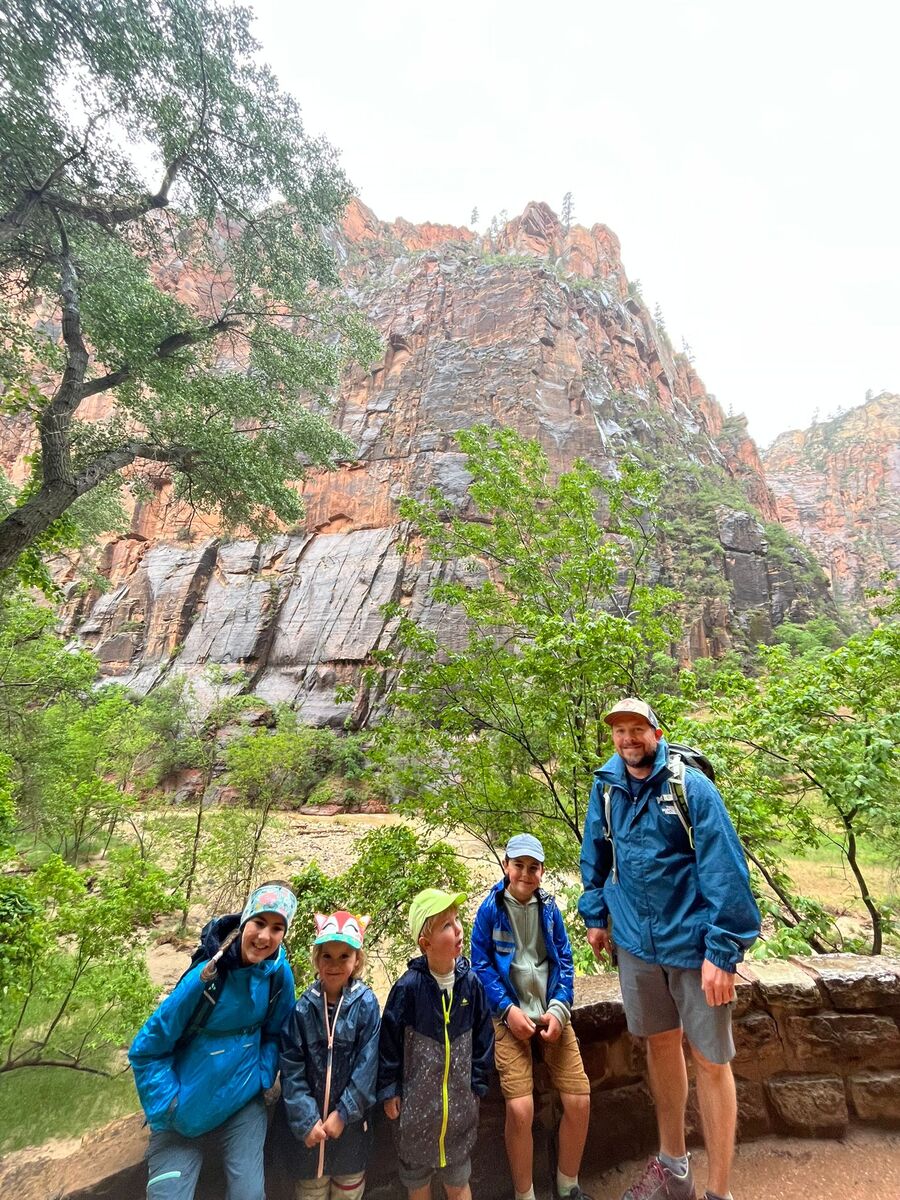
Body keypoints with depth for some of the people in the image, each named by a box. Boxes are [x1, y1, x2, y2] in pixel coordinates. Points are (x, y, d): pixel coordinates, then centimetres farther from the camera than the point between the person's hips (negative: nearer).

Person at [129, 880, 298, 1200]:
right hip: (183, 1115, -2)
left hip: (243, 1109, 3)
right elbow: (146, 1050, -14)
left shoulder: (279, 974, -13)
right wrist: (168, 1108, -15)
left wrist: (262, 1078, -6)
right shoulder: (206, 977, -25)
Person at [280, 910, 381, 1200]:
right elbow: (291, 1070, -8)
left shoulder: (366, 1003, -14)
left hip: (351, 1120, 0)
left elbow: (367, 1065, -12)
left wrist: (343, 1113, -13)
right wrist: (306, 1120, -12)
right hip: (310, 1123, 1)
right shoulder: (303, 1008, -12)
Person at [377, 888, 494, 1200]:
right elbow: (389, 1038, -11)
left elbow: (482, 1037, -1)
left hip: (459, 1099, 2)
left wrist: (477, 1085, 2)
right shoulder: (409, 986, -22)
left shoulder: (471, 982, -13)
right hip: (416, 1099, -1)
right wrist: (388, 1090, -6)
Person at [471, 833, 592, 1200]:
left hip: (551, 1012, 3)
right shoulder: (491, 908, -7)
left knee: (579, 1100, -2)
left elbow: (565, 960, 5)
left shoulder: (549, 908, 2)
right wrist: (508, 1009, -13)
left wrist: (559, 1009, -8)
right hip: (511, 1015, -3)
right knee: (520, 1108, -14)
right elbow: (481, 965, -5)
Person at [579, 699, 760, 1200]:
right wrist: (595, 915, 10)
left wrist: (723, 951, -20)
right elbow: (596, 855, 10)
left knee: (711, 1061, 6)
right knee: (662, 1044, 20)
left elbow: (724, 870, -19)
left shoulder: (691, 787, -17)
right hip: (636, 939, 5)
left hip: (693, 941, -4)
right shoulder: (607, 788, -3)